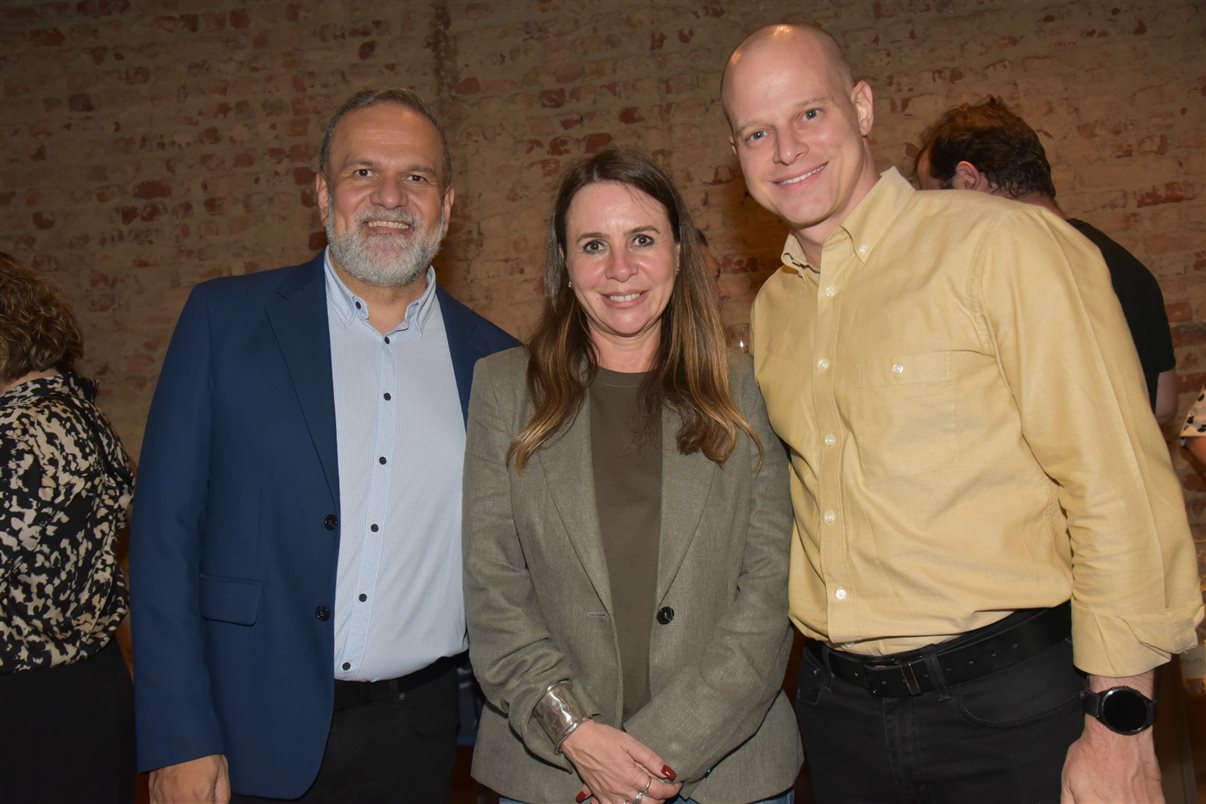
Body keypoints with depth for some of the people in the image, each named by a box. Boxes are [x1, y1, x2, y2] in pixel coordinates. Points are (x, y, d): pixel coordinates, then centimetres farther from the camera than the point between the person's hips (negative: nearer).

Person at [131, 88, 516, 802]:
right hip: (257, 737, -1)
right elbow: (166, 530, -5)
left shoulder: (493, 361, 2)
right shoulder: (225, 319, -3)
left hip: (419, 736, 2)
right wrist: (178, 742, -9)